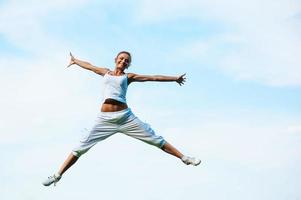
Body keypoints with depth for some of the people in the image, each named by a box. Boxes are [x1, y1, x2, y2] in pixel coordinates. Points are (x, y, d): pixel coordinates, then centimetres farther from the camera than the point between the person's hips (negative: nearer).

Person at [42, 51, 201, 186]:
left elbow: (153, 78, 10)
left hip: (125, 116, -1)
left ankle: (184, 158, 5)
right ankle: (58, 175, 9)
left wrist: (174, 78, 10)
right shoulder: (106, 72, 18)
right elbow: (88, 66, 34)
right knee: (82, 147, 0)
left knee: (155, 139, -2)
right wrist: (74, 60, 49)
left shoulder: (128, 77, 11)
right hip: (105, 119, 1)